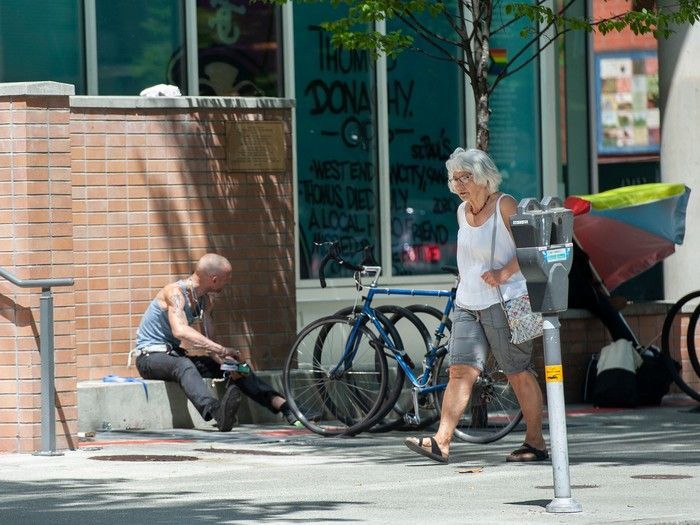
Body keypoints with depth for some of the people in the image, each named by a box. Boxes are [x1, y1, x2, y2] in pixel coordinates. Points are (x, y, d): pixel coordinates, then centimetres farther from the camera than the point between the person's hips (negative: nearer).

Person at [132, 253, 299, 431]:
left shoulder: (206, 299, 7)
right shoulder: (175, 292, -21)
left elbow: (208, 342, 5)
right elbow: (180, 331, -38)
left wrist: (225, 361, -17)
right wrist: (223, 350, -44)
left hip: (175, 355, 9)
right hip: (150, 356, -9)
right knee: (185, 366, -41)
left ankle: (282, 405, -16)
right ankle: (216, 411, -67)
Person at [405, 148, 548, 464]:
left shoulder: (504, 206, -7)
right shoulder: (462, 211, 14)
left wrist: (504, 273, -21)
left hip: (503, 302, -6)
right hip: (467, 304, 6)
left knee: (519, 373, 1)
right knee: (461, 371, -6)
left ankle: (535, 442, 11)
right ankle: (441, 442, -16)